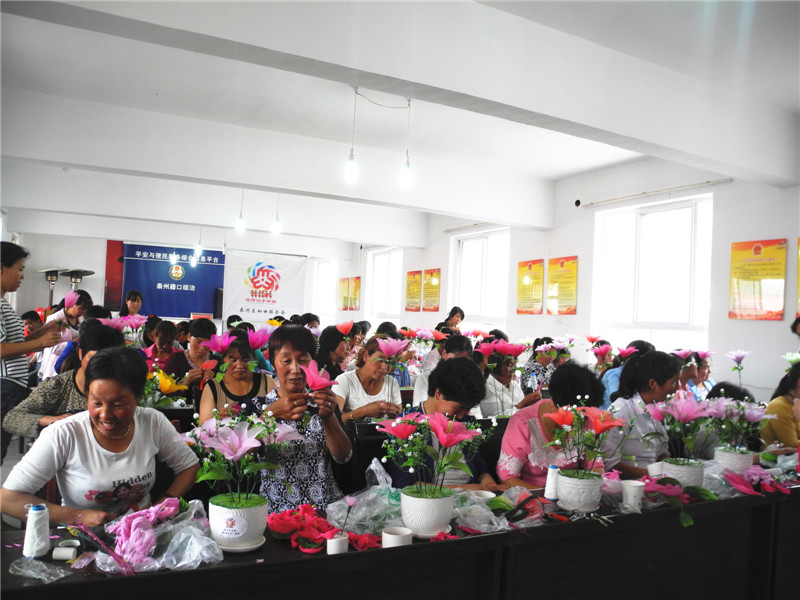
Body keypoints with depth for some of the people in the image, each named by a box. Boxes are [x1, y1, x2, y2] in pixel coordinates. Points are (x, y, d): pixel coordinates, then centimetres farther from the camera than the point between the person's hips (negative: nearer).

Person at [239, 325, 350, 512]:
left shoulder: (322, 405, 10)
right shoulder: (254, 406, 6)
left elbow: (343, 457, 0)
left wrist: (329, 416, -16)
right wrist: (271, 415, -21)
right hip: (274, 510, -1)